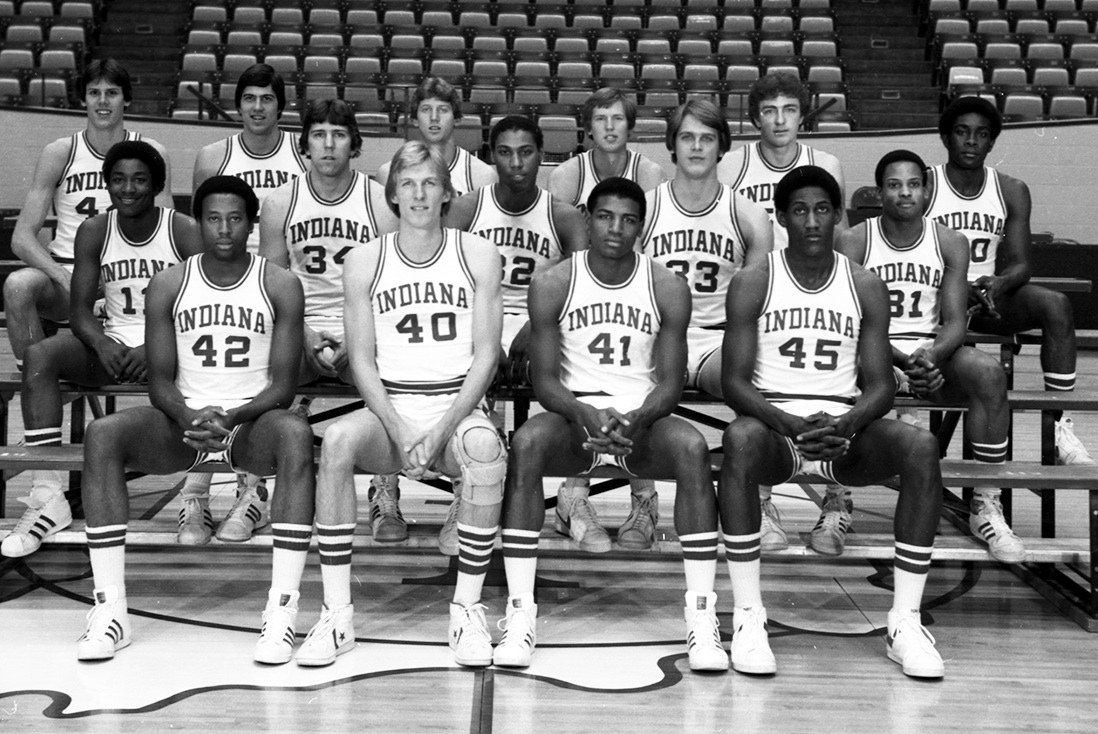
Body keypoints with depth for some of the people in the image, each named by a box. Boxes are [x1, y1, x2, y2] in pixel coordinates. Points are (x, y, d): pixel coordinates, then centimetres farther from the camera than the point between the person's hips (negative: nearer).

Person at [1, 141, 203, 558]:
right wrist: (103, 344, -21)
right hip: (114, 343, 3)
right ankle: (47, 496, -25)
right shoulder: (94, 233, 3)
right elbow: (80, 310, 1)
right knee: (39, 356, -23)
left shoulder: (186, 233, -6)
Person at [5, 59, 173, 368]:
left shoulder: (151, 154, 4)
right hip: (66, 270, 0)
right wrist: (64, 278, -22)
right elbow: (22, 237, -3)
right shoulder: (59, 153, 2)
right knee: (18, 285, -32)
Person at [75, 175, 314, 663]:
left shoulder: (280, 287, -1)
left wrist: (231, 417, -23)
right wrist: (190, 418, -20)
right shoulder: (168, 285, 3)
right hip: (183, 420, 2)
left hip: (252, 421, -2)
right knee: (103, 434, -26)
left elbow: (283, 385, -5)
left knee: (296, 434, -36)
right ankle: (110, 609, -24)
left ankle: (282, 609, -36)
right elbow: (160, 381, 2)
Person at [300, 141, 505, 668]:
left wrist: (440, 429, -14)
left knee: (485, 448, -35)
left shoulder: (478, 255, 3)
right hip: (389, 407, 1)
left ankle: (467, 609, -21)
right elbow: (362, 361, 2)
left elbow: (485, 355, -1)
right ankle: (337, 614, -23)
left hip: (458, 406, -1)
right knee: (337, 440, -31)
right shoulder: (363, 263, 5)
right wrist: (399, 429, -15)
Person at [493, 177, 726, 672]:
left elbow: (671, 382, -3)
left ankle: (701, 615, -26)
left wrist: (637, 419, -24)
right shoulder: (552, 285, -3)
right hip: (574, 413, 0)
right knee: (526, 442, -33)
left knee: (692, 446, -32)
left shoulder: (668, 289, -2)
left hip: (643, 416, 1)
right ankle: (520, 612, -28)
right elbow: (544, 380, -5)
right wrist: (584, 414, -26)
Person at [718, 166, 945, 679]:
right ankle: (748, 617, -30)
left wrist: (845, 426, -20)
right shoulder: (752, 284, 1)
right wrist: (792, 426, -23)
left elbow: (880, 384, 2)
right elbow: (735, 382, -6)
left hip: (847, 427, 2)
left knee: (921, 447, -28)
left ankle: (906, 622, -20)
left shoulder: (866, 287, 7)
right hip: (775, 421, -2)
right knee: (739, 439, -37)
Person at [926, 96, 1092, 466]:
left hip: (989, 293, 3)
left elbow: (1021, 264, 2)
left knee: (1056, 305, -24)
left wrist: (1000, 284, -22)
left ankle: (1059, 427, -25)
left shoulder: (1012, 191, 5)